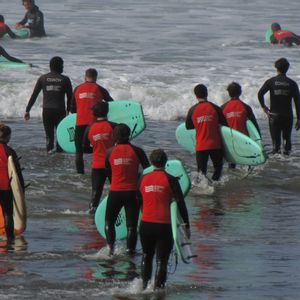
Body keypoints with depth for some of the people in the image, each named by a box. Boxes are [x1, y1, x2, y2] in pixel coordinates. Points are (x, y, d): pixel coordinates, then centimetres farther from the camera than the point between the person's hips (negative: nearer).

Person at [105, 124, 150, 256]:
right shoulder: (136, 151, -5)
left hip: (115, 192, 1)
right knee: (131, 224, 6)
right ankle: (130, 250, 1)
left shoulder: (110, 152, 0)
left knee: (109, 221, 15)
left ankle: (111, 246, 0)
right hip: (132, 192, -1)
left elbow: (107, 172, 11)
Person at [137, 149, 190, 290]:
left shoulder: (143, 179, 5)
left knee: (147, 256, 20)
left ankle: (144, 284, 19)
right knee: (161, 260, 1)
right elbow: (180, 203, -8)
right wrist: (187, 225, -2)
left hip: (146, 224, 4)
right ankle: (158, 287, -5)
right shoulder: (170, 180, -6)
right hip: (164, 225, -3)